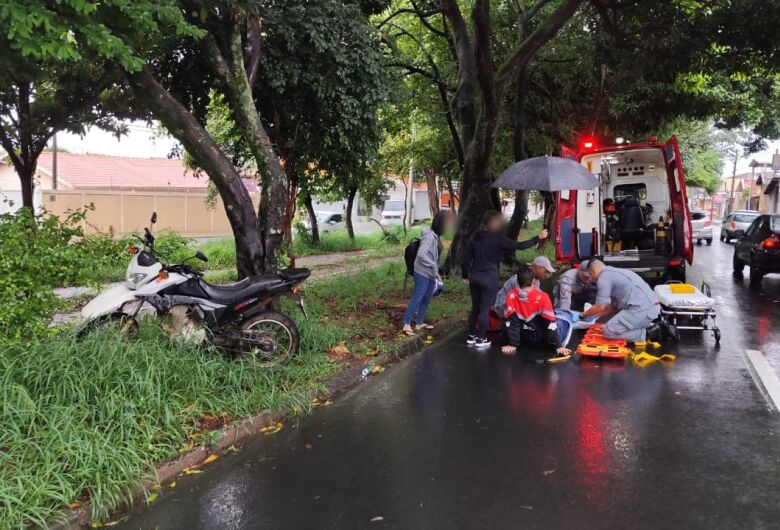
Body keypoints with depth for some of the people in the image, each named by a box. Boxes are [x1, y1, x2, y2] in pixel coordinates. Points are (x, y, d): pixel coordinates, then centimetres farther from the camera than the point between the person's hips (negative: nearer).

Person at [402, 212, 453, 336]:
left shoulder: (436, 236, 8)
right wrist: (434, 266, -18)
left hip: (431, 273, 9)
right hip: (422, 273, -9)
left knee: (427, 299, 13)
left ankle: (420, 323, 23)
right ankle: (407, 324, -1)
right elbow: (421, 255, -26)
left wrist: (436, 270, 11)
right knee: (417, 298, -6)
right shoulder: (429, 236, -20)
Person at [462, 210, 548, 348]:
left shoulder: (476, 237, 8)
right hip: (489, 278, -6)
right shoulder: (498, 238, -10)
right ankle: (481, 339, 7)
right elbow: (520, 245, -9)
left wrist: (465, 275, 18)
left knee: (475, 307, 15)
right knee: (485, 309, 1)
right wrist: (538, 238, 1)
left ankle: (471, 336, 22)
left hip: (474, 277, 6)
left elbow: (466, 257, 9)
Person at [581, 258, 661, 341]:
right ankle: (650, 327, 10)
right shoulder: (615, 273, 25)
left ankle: (646, 334, -6)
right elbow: (614, 306, 28)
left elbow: (600, 307, -2)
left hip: (642, 308, -9)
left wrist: (584, 314, 14)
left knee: (609, 331, -1)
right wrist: (595, 315, 33)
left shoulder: (603, 277, -3)